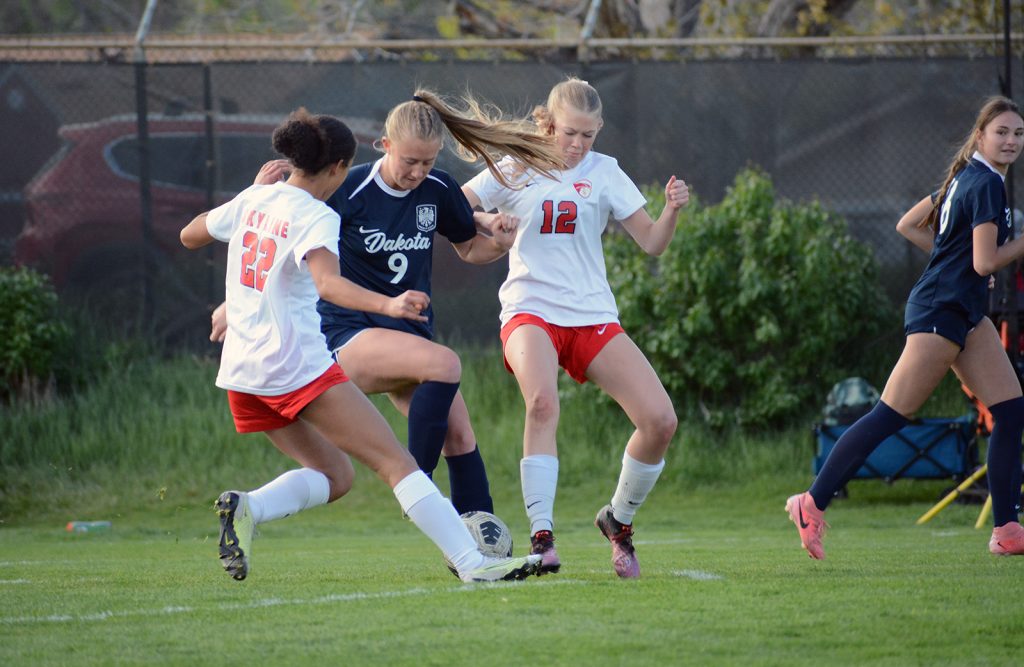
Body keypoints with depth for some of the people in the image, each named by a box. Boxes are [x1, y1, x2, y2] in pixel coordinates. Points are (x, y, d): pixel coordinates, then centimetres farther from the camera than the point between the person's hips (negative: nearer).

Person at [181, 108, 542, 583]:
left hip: (242, 368, 8)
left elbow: (189, 236, 27)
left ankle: (244, 507, -8)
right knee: (396, 463, -9)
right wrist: (387, 305, -43)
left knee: (334, 474, 16)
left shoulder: (252, 200, 11)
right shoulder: (315, 217, -10)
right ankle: (471, 563, -18)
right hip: (298, 365, -8)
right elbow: (329, 284, -29)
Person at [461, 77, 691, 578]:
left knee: (660, 420, -11)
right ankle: (541, 537, -31)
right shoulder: (517, 168, 4)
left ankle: (619, 519, 14)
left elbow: (651, 243, 3)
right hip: (530, 311, -3)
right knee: (542, 401, -33)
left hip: (592, 314, 3)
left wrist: (672, 211, -15)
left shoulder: (603, 172, 7)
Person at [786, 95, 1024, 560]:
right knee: (890, 416, -9)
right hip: (940, 312, -10)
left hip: (964, 314, 10)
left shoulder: (966, 178, 14)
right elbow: (985, 262, -20)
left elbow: (908, 225, 19)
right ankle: (812, 504, -5)